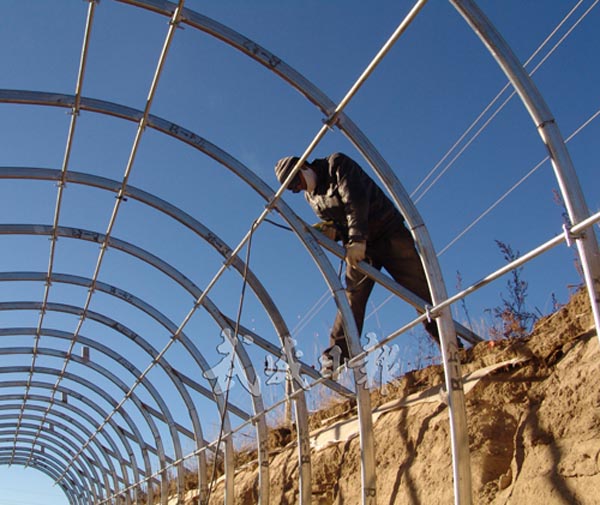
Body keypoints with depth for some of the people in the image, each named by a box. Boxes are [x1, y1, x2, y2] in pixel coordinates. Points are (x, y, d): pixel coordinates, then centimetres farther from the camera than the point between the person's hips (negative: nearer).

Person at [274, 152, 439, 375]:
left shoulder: (337, 164, -10)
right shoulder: (311, 195, 11)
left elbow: (355, 200, -21)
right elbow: (336, 223, 11)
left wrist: (356, 239, -28)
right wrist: (329, 230, -14)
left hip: (388, 233, -5)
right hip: (357, 245, 6)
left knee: (420, 289, -8)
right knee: (353, 297, -8)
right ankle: (337, 353, -12)